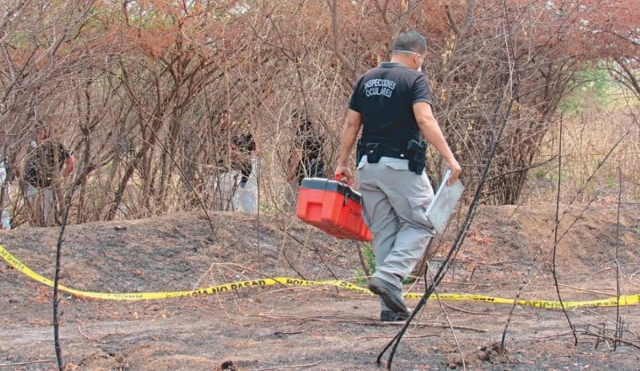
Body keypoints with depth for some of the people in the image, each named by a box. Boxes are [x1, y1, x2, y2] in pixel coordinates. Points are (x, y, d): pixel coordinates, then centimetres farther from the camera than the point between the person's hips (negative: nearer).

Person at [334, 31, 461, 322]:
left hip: (369, 166, 6)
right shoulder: (414, 79, -5)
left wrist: (342, 163, 17)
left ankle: (391, 305, 8)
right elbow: (425, 120, -18)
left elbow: (351, 125, 11)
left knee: (383, 233, 10)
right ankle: (388, 277, -15)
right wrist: (449, 158, -20)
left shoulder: (366, 80, 12)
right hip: (401, 165, -6)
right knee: (420, 223, 5)